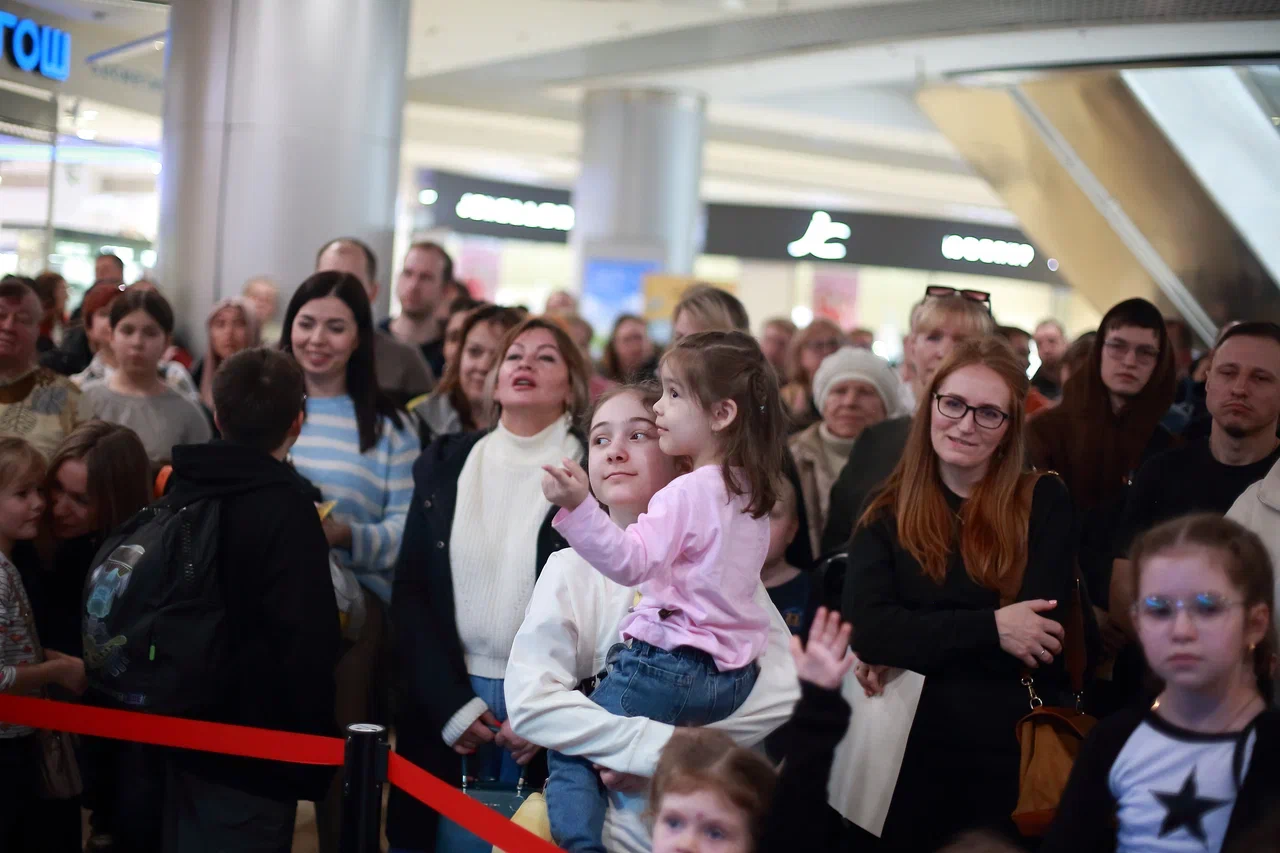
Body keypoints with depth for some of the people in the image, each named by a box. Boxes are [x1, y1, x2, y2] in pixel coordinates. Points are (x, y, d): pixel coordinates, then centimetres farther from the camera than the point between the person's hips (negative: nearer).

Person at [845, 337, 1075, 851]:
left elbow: (1039, 635, -13)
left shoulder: (1044, 503, -1)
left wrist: (913, 645, -12)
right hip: (910, 751, 1)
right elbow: (866, 629, -11)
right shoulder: (887, 514, 4)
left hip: (1012, 754, -1)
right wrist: (989, 629, -19)